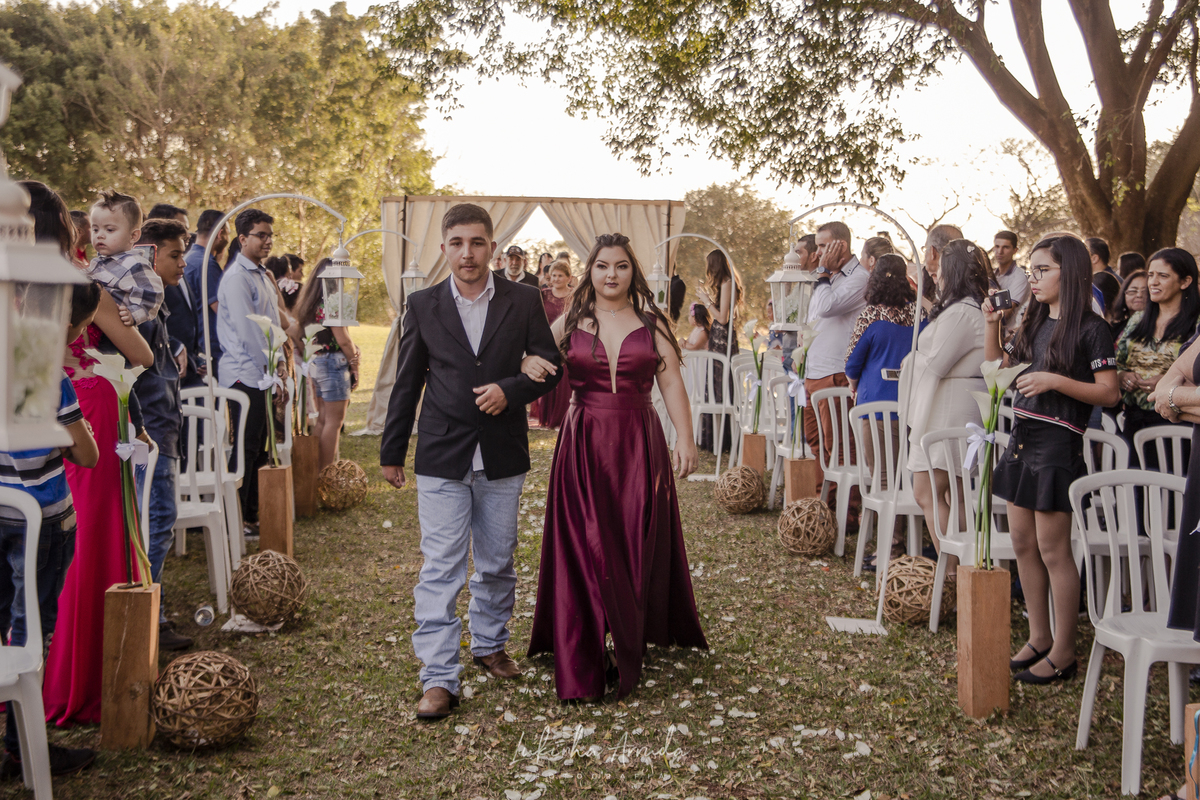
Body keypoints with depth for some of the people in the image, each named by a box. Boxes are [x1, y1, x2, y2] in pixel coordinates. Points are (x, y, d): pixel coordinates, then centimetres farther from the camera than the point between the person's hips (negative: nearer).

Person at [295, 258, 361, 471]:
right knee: (334, 421, -2)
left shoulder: (308, 303, 11)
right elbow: (343, 339, -14)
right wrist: (355, 367, -3)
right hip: (333, 362, -9)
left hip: (314, 363, 9)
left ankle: (315, 470, 19)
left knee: (322, 419, 16)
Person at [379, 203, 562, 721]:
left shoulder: (523, 301, 2)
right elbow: (407, 383, 8)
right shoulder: (423, 306, 2)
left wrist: (510, 389, -14)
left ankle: (489, 644, 36)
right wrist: (391, 451, 11)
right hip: (442, 460, -1)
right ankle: (439, 679, -1)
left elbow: (550, 366, 6)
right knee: (440, 568, -5)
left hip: (502, 459, 1)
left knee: (497, 562, 14)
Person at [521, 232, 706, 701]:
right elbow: (538, 362, 11)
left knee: (636, 546, 6)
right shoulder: (570, 322, 6)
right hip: (583, 446, 0)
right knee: (585, 549, -1)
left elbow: (672, 384, 3)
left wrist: (685, 438, -6)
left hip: (639, 445, 0)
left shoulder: (651, 323, 5)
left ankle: (628, 650, 22)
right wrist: (532, 366, -14)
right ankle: (583, 665, 7)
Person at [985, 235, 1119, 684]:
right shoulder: (1034, 323, 13)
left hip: (1058, 444, -8)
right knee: (1023, 543, 11)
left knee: (1052, 549, -3)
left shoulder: (1089, 328, -9)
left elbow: (1109, 393, -14)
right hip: (1022, 439, 8)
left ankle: (1063, 652, 7)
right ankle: (1038, 639, 23)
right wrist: (991, 326, 6)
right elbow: (999, 367, 20)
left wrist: (1055, 380, -23)